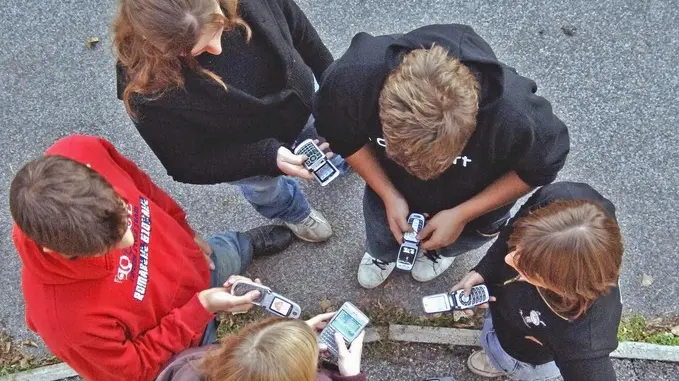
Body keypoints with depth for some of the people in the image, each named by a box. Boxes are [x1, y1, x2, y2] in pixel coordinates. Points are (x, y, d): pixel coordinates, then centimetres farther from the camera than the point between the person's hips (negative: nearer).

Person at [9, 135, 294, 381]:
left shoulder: (79, 153, -36)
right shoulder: (68, 317, -46)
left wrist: (186, 234, -1)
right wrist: (201, 308, -31)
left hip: (188, 265, 4)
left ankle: (250, 244, 68)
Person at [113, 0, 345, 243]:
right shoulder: (147, 89, -42)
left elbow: (297, 26, -14)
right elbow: (189, 164, -27)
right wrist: (268, 157, -35)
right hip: (243, 151, -2)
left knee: (319, 133, 35)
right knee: (265, 186, 31)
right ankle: (291, 211, 68)